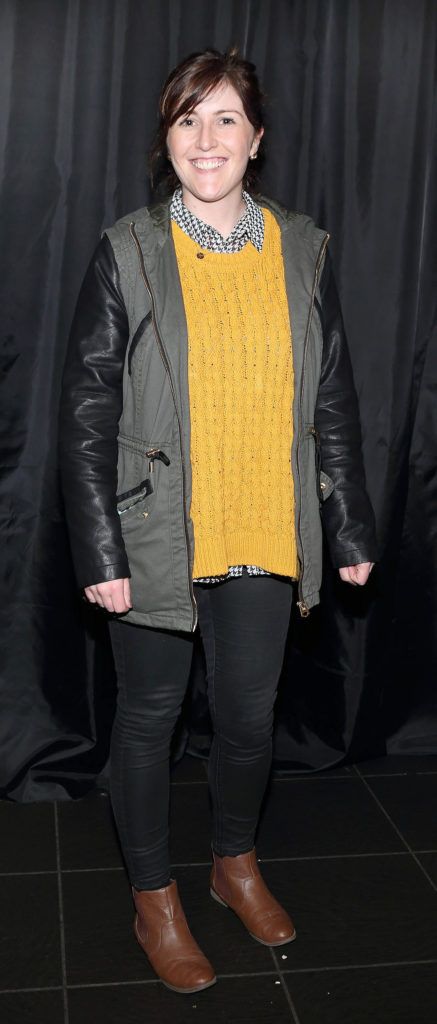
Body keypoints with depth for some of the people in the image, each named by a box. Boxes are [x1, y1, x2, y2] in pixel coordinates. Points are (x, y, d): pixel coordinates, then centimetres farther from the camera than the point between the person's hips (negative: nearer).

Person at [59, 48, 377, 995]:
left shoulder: (303, 252, 2)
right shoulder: (127, 254, -6)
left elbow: (335, 402, 7)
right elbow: (87, 412, -6)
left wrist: (353, 528, 6)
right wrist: (100, 551, -11)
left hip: (266, 539, 3)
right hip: (157, 538, -2)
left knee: (250, 714, 15)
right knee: (149, 715, 12)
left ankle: (237, 863, 43)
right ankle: (154, 899, 33)